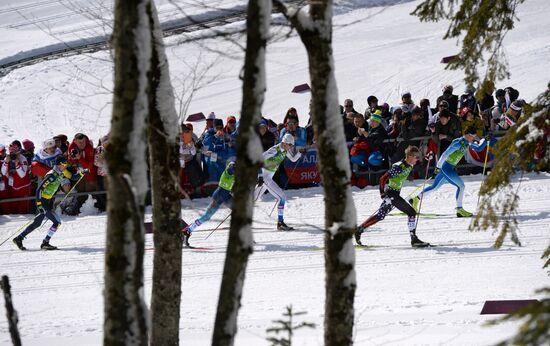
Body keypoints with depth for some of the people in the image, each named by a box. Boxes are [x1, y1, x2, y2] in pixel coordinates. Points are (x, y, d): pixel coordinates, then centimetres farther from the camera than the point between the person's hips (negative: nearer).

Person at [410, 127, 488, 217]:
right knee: (461, 185, -15)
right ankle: (459, 209, -14)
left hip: (451, 168, 10)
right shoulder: (458, 143, -21)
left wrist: (485, 140, 3)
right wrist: (438, 166, -21)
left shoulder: (467, 143, 6)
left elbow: (478, 148, 18)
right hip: (447, 167, -10)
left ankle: (416, 199, 28)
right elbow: (445, 154, -22)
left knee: (434, 187, 17)